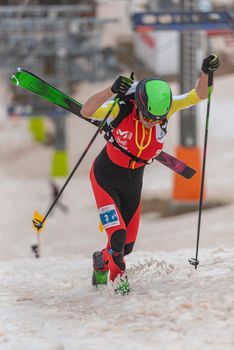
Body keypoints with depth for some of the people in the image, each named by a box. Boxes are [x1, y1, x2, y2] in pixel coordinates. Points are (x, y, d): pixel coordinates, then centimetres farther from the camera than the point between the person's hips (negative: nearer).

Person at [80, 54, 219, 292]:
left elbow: (198, 95, -18)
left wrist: (205, 73, -37)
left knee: (127, 245, 11)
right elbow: (86, 112, -39)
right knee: (117, 237, -17)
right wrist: (111, 91, -53)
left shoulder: (165, 107, -18)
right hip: (106, 176, -4)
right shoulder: (121, 108, -28)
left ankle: (101, 262, 44)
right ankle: (118, 280, 12)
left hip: (133, 181, 4)